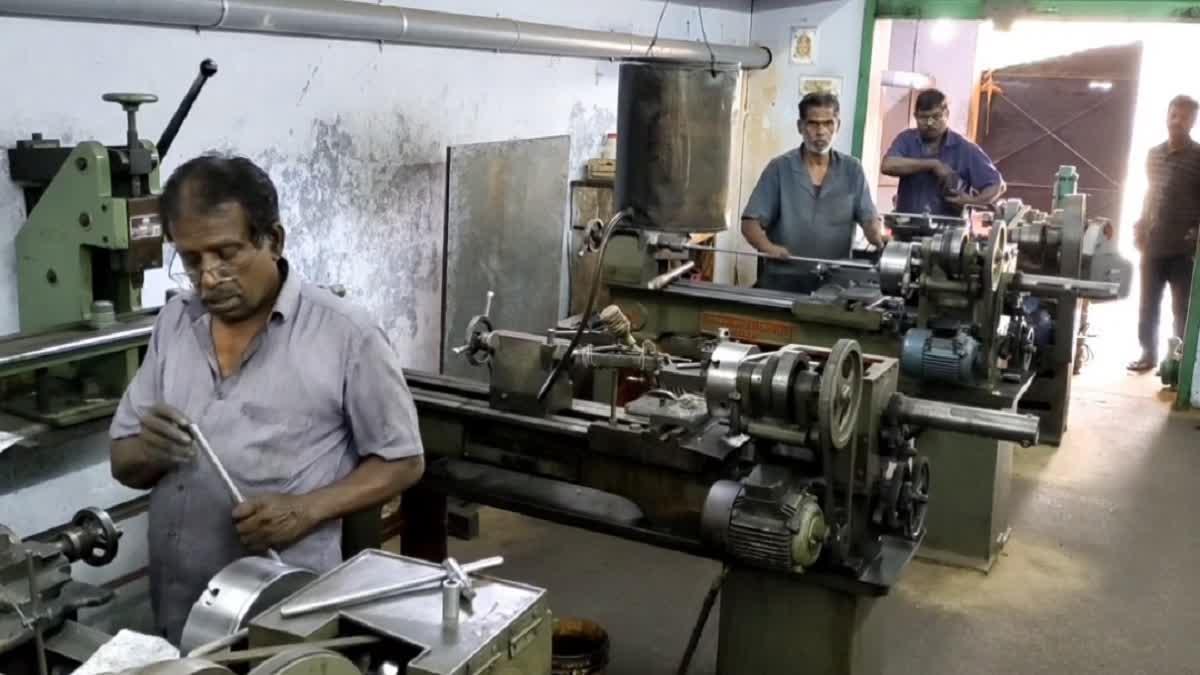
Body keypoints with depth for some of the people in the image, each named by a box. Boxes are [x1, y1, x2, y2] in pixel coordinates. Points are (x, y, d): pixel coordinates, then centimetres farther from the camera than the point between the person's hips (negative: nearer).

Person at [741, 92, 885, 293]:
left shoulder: (852, 170, 8)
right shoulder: (779, 168, 1)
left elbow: (869, 218, 3)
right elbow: (750, 222, -2)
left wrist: (880, 244, -19)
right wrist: (768, 247, -21)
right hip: (783, 280, -1)